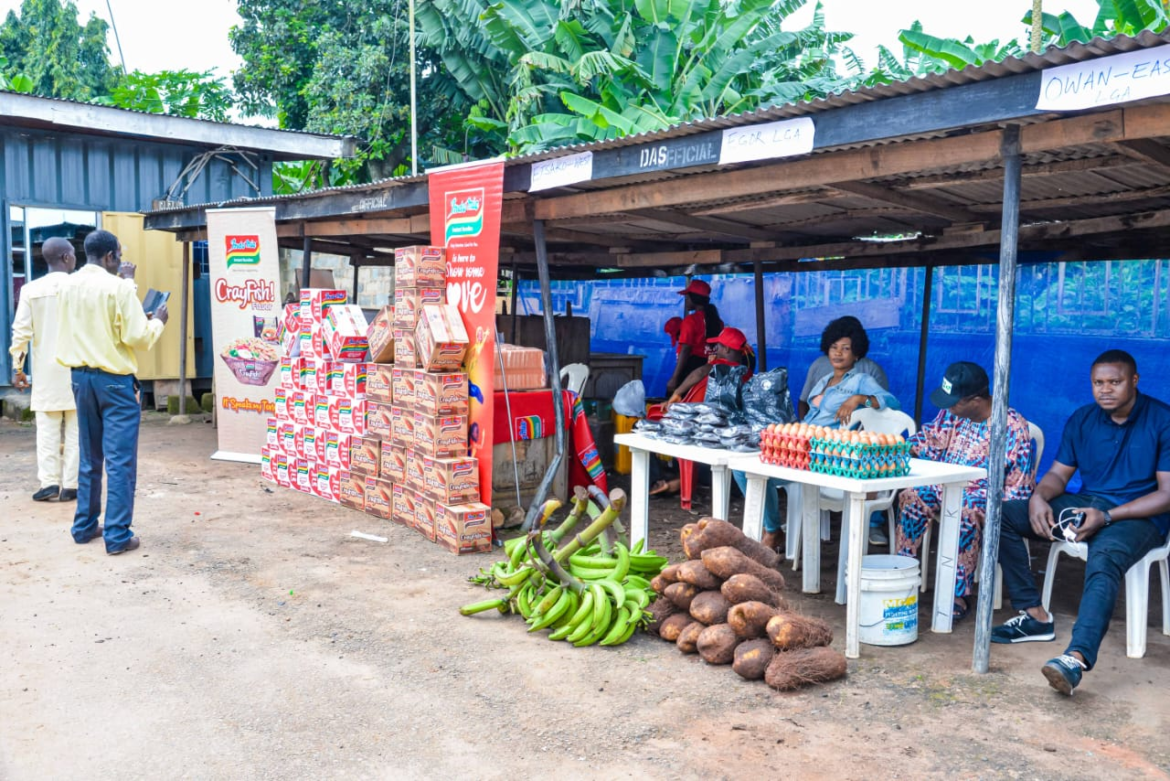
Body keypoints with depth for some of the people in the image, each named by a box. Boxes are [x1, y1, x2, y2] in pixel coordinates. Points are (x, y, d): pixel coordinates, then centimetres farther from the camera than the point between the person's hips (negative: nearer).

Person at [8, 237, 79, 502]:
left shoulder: (31, 290, 1)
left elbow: (21, 332, -1)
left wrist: (18, 368, 8)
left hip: (46, 371, 2)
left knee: (47, 430, 7)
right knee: (75, 430, 4)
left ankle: (49, 482, 3)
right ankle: (70, 485, 4)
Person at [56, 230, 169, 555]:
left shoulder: (68, 286, 6)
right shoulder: (118, 287, -14)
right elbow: (137, 337, -15)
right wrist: (157, 321, 4)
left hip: (81, 377, 7)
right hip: (114, 380, -7)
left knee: (89, 458, 17)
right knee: (120, 460, -3)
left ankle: (84, 526, 24)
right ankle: (117, 535, -2)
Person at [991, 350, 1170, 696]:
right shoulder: (1082, 419, 7)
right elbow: (1058, 474, 9)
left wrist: (1106, 516, -23)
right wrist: (1039, 497, -15)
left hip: (1138, 516, -6)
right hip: (1084, 504, 6)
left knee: (1103, 560, -39)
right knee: (1003, 515, -13)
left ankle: (1076, 658, -53)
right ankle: (1035, 616, -12)